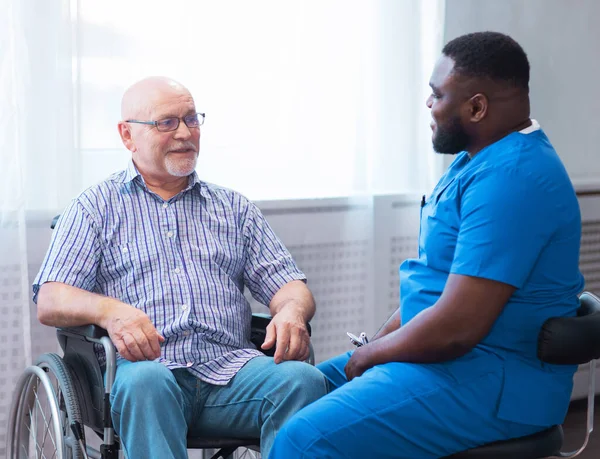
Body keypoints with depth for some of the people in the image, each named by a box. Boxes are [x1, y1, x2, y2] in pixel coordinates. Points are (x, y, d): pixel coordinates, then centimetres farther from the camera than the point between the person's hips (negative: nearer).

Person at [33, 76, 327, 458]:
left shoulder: (235, 208, 24)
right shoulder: (96, 207, 15)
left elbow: (287, 284, 17)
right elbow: (49, 302, 4)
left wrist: (292, 310, -9)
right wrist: (109, 309, -18)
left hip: (231, 369, 3)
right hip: (146, 365, -2)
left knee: (303, 379, -28)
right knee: (144, 382, -38)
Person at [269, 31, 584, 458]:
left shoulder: (510, 179, -23)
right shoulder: (478, 159, 12)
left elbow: (456, 327, -27)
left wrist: (370, 354, -11)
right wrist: (376, 342, 7)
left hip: (492, 386, -11)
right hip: (447, 355, 11)